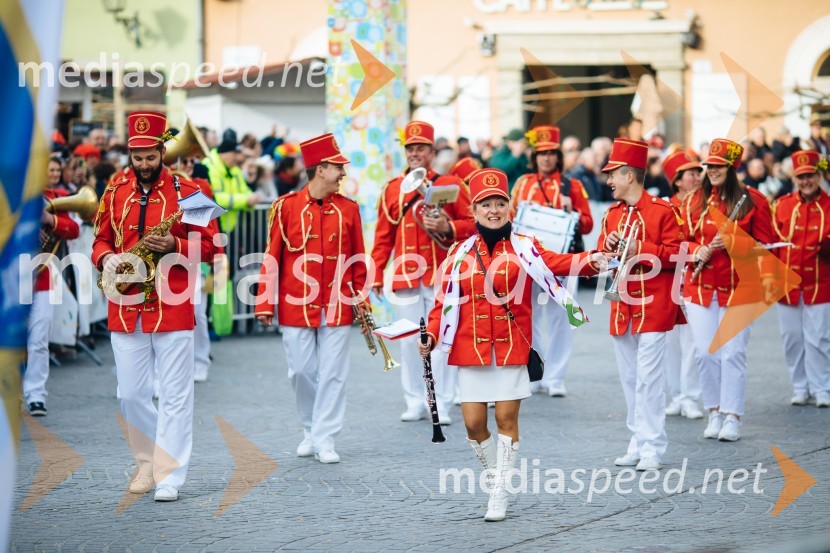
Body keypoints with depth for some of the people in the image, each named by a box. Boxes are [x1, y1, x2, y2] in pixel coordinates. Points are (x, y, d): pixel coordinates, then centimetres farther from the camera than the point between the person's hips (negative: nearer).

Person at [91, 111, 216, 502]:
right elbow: (101, 241, 14)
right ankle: (147, 460, 27)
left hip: (173, 309, -3)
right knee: (131, 395, 8)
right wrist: (107, 259, -9)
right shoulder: (115, 193, 7)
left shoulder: (186, 192, -2)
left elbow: (208, 246, 0)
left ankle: (169, 477, 0)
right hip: (126, 308, 3)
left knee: (175, 396, -2)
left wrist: (175, 246, -18)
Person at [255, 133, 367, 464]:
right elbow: (272, 258, 0)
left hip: (337, 308, 1)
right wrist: (265, 304, -2)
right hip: (296, 306, -1)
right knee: (301, 372, 5)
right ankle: (310, 431, 25)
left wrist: (362, 300, 7)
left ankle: (325, 440, 5)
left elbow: (358, 260, 9)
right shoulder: (287, 207, -2)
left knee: (332, 374, -1)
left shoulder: (348, 210, 3)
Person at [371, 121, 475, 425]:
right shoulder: (392, 189, 9)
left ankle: (441, 405, 3)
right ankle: (415, 403, 13)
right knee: (409, 341, 5)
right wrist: (376, 275, 6)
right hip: (405, 275, 3)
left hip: (441, 275, -2)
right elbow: (384, 236, 10)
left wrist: (447, 227, -16)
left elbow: (472, 223, 3)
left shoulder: (451, 184, 2)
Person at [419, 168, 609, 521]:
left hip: (512, 346, -2)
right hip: (471, 347, 2)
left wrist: (589, 261, -34)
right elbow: (446, 299, 8)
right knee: (473, 422, 0)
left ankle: (500, 494, 6)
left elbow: (556, 262, -15)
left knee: (507, 418, -1)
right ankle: (494, 477, 24)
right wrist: (432, 335, -6)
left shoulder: (524, 248, 2)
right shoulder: (460, 253, 7)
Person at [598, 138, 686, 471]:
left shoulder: (662, 211, -6)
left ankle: (652, 450, -5)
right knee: (629, 378, 9)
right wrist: (608, 247, -7)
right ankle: (639, 443, 16)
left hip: (653, 307, -7)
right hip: (622, 307, 7)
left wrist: (640, 249, -19)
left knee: (648, 378, -9)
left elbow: (677, 255, -10)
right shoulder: (612, 214, 12)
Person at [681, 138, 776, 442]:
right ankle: (714, 412, 15)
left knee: (733, 352, -4)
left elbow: (765, 245, -2)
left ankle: (732, 417, 4)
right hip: (700, 286, 3)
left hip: (738, 288, -3)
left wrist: (734, 243, -18)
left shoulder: (753, 200, -3)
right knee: (705, 352, 0)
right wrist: (696, 251, -10)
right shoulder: (694, 201, 7)